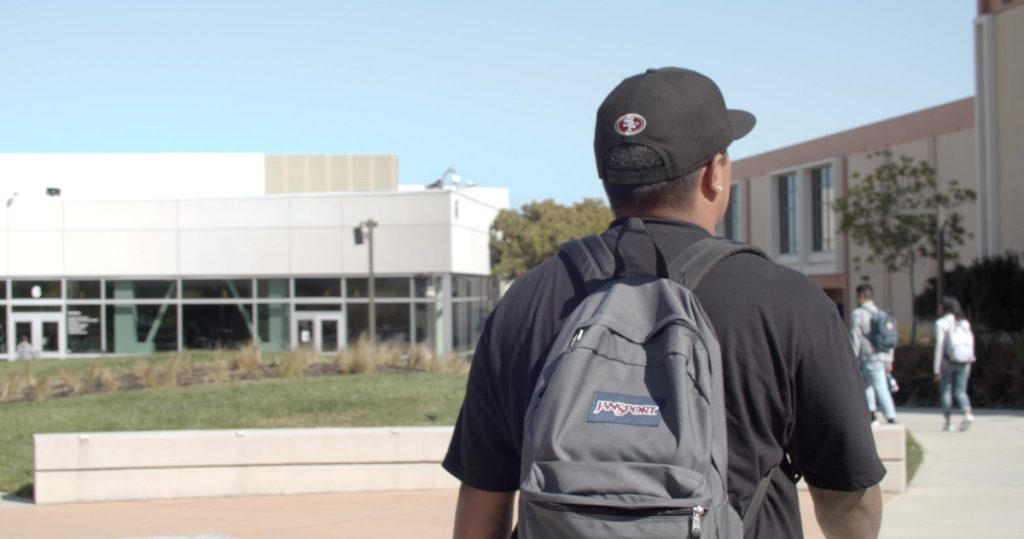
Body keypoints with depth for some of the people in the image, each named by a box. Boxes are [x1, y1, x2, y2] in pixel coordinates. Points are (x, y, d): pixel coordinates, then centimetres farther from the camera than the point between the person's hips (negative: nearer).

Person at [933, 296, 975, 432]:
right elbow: (971, 342, 10)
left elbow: (939, 345, -10)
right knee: (961, 391, 5)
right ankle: (968, 414, -18)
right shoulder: (964, 322, 10)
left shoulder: (941, 323, -5)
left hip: (947, 361, -4)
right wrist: (970, 358, 18)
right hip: (963, 362, 4)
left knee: (946, 391, 8)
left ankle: (948, 421, 6)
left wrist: (937, 368, -8)